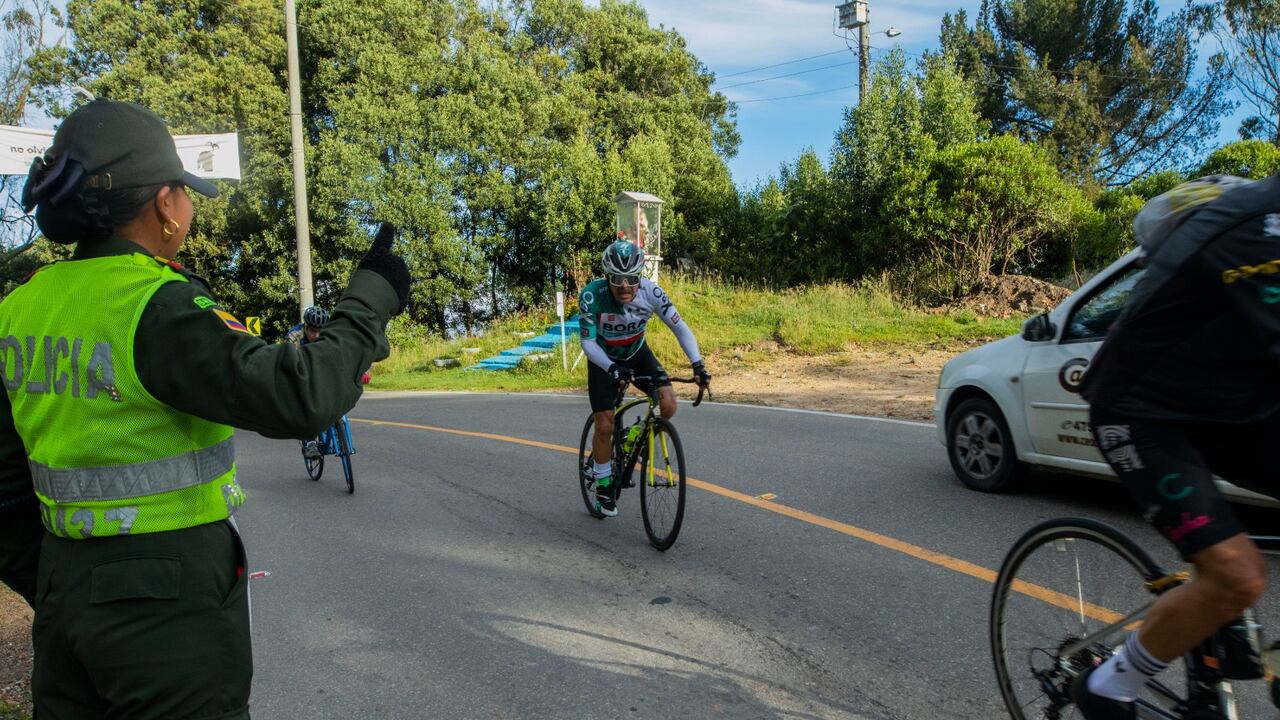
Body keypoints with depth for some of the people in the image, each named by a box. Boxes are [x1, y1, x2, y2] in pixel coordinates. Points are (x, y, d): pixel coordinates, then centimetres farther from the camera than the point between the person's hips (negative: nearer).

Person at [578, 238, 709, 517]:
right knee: (605, 426, -6)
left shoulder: (650, 292, -27)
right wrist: (612, 368, -42)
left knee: (668, 404, -19)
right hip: (604, 360, -2)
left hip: (638, 354, 2)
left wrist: (697, 363, -36)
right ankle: (604, 488, 15)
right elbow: (587, 342, -27)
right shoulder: (592, 295, -32)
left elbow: (680, 327, -23)